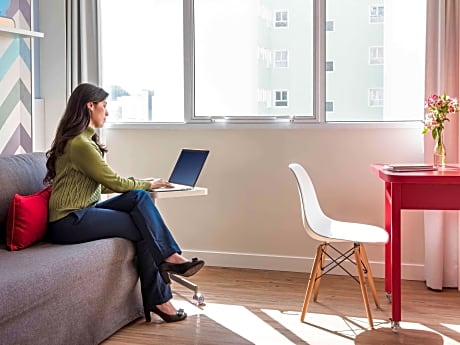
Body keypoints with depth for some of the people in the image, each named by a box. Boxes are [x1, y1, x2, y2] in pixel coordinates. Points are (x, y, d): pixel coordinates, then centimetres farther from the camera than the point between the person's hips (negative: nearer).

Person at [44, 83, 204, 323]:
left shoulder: (84, 139, 16)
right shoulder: (80, 143, -17)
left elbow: (103, 185, 16)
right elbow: (114, 182, -12)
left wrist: (144, 185, 8)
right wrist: (148, 183, 3)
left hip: (81, 213, 9)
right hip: (69, 222, -9)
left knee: (139, 197, -9)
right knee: (142, 228, -12)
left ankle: (170, 257, -13)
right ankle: (158, 299, -4)